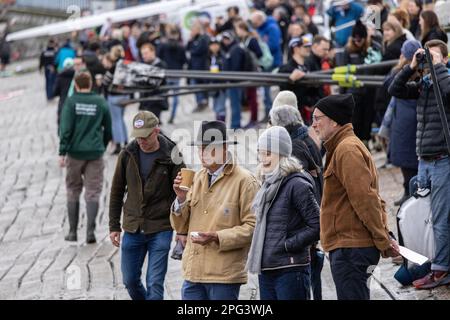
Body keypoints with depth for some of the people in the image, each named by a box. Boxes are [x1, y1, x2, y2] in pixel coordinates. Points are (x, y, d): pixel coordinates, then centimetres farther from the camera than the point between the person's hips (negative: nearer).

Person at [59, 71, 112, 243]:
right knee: (93, 193, 2)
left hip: (75, 152, -1)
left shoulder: (71, 102, -4)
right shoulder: (101, 102, 3)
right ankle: (90, 231, -10)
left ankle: (72, 231, 13)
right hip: (95, 152, 1)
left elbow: (66, 128, -10)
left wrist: (62, 152, -9)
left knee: (73, 192, 11)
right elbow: (108, 129, 9)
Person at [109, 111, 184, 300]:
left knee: (155, 284, -5)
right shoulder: (127, 155, 2)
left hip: (160, 230, -4)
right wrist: (114, 226, 8)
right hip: (132, 230, 4)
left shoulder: (171, 157, -8)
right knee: (130, 281, 11)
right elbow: (117, 192, 9)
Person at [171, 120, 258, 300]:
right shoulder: (197, 178, 15)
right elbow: (181, 227, 16)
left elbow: (252, 226, -11)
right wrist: (181, 199, -1)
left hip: (225, 274, -6)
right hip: (193, 272, 6)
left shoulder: (244, 180, -5)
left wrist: (217, 237, -20)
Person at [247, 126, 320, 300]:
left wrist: (288, 245, -15)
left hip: (291, 270, -9)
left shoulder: (297, 184, -13)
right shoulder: (268, 184, 13)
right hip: (266, 270, 9)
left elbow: (317, 226, -16)